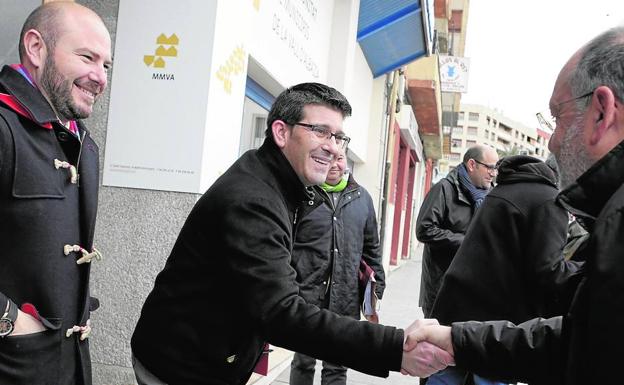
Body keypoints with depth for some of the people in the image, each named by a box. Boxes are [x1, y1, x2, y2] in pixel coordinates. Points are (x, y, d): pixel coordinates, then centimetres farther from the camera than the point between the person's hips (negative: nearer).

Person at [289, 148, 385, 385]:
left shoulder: (361, 197, 9)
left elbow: (372, 249, 14)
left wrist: (375, 297, 11)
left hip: (346, 301, 3)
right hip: (307, 296, -2)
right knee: (303, 362, 12)